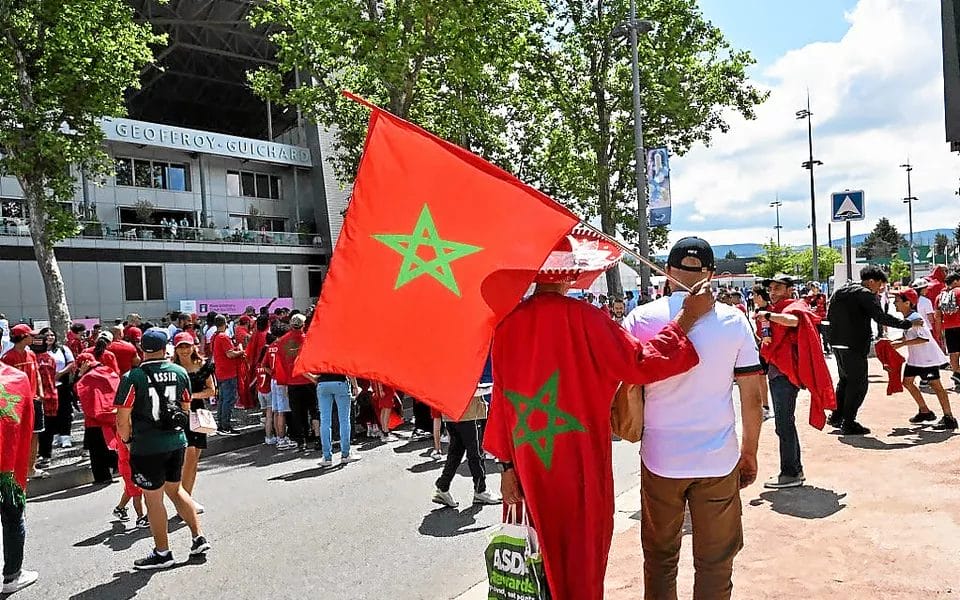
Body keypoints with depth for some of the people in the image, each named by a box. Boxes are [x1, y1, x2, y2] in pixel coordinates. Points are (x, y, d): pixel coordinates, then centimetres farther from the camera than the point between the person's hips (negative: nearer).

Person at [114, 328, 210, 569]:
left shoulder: (132, 377, -13)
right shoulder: (180, 372, 0)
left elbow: (123, 420, -11)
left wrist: (127, 440, 5)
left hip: (147, 447, -5)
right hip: (177, 441, 5)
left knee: (153, 498, 9)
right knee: (175, 489, 22)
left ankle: (162, 553, 21)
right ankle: (199, 537, 23)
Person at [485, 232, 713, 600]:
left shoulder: (507, 324, -3)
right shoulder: (581, 317, -16)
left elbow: (501, 401, 2)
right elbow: (642, 364, -16)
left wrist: (508, 464, 11)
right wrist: (687, 317, -6)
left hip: (530, 461, 5)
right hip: (581, 462, -4)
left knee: (550, 550, 20)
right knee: (583, 556, 12)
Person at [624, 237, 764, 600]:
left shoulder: (641, 318, -5)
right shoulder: (734, 321, -4)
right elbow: (752, 398, -1)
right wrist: (750, 452, 10)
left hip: (660, 460, 0)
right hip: (718, 461, 0)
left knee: (660, 557, 16)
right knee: (715, 563, 13)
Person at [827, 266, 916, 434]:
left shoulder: (839, 291, 15)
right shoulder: (865, 294, -11)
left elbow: (829, 315, 19)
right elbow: (881, 317, -19)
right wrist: (907, 324, -14)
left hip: (837, 342, 9)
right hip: (854, 345, -9)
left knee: (844, 379, 21)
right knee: (858, 384, 0)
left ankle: (836, 416, 27)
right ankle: (848, 423, 1)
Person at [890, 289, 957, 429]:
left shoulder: (915, 318, -23)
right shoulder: (905, 318, 6)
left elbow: (924, 338, -31)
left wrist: (902, 344, -31)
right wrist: (894, 341, 2)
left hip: (928, 356, -10)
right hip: (914, 357, 10)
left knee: (935, 384, -7)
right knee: (907, 381, 12)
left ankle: (949, 418, -2)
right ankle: (925, 412, 23)